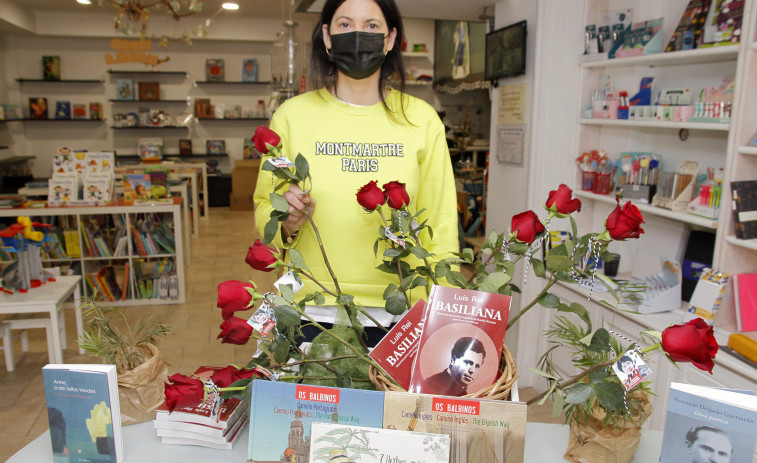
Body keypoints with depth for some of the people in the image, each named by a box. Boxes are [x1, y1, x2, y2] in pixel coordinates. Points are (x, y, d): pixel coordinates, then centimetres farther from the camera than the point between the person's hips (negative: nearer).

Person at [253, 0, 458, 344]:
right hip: (311, 314, 1)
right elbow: (264, 209, 7)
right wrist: (288, 224, -16)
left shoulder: (421, 119, -1)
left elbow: (440, 229, 1)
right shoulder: (292, 115, -1)